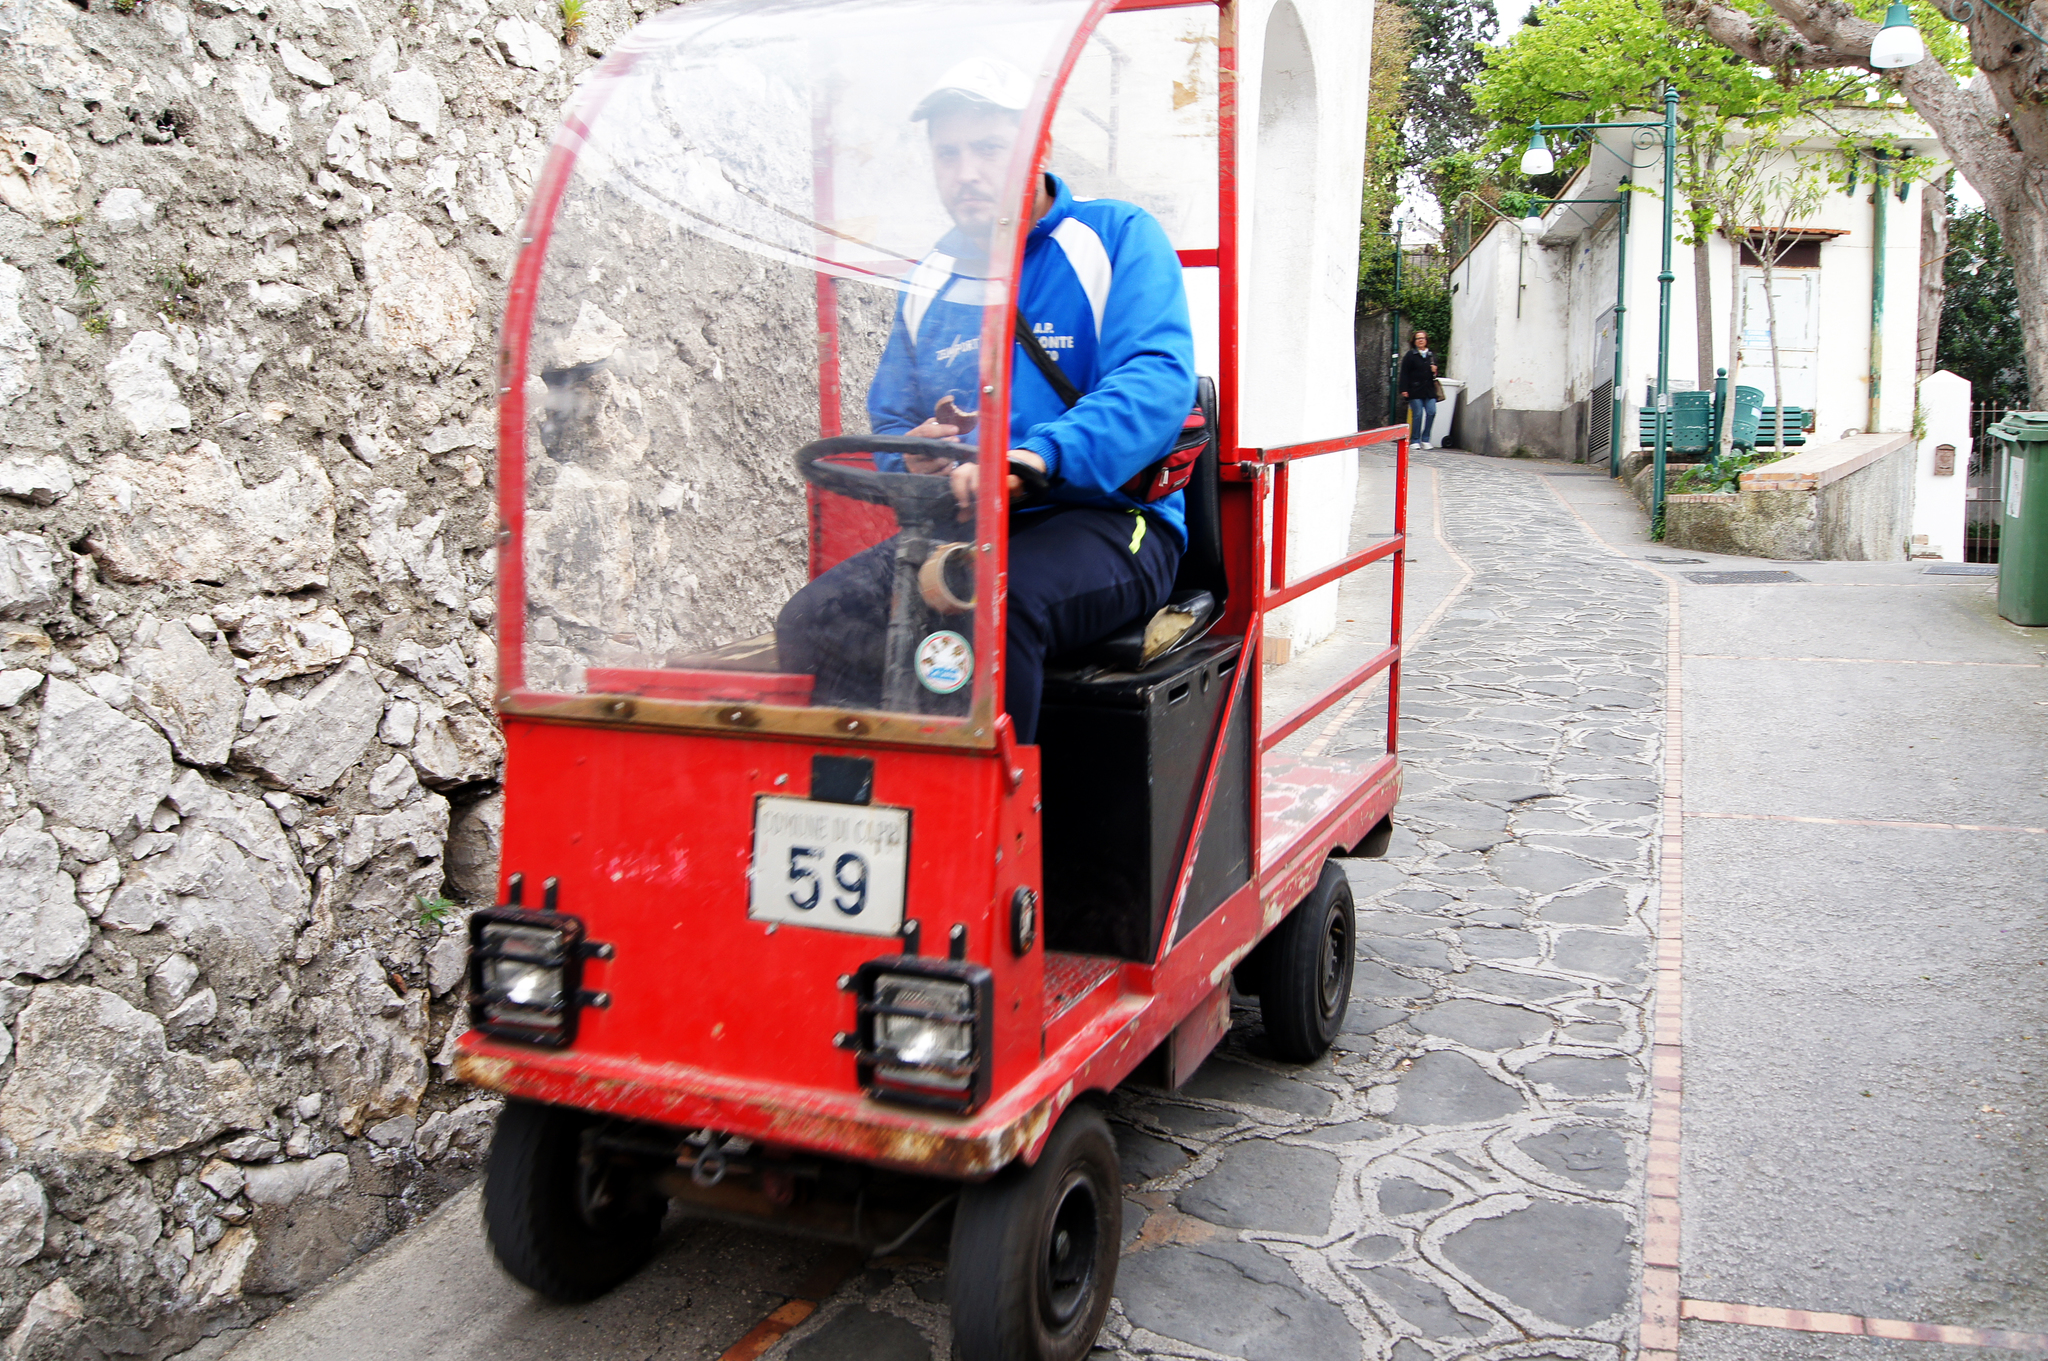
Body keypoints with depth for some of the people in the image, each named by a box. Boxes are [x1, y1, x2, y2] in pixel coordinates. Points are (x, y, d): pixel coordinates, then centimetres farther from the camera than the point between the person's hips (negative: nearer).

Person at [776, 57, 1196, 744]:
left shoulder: (1117, 237, 1)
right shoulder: (930, 283, 18)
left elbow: (1159, 381, -16)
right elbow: (888, 421, 24)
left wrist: (1033, 458, -34)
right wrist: (914, 455, -4)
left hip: (1107, 517, -5)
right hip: (959, 529, 5)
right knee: (812, 622, -20)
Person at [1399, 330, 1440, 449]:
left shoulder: (1432, 356, 16)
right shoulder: (1410, 355, 2)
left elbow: (1435, 373, 27)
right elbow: (1404, 373, -2)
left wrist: (1434, 371, 2)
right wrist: (1404, 389, -10)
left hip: (1429, 390, 4)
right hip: (1415, 390, -4)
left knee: (1431, 412, -6)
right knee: (1417, 414, -6)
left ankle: (1425, 439, 5)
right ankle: (1415, 440, 4)